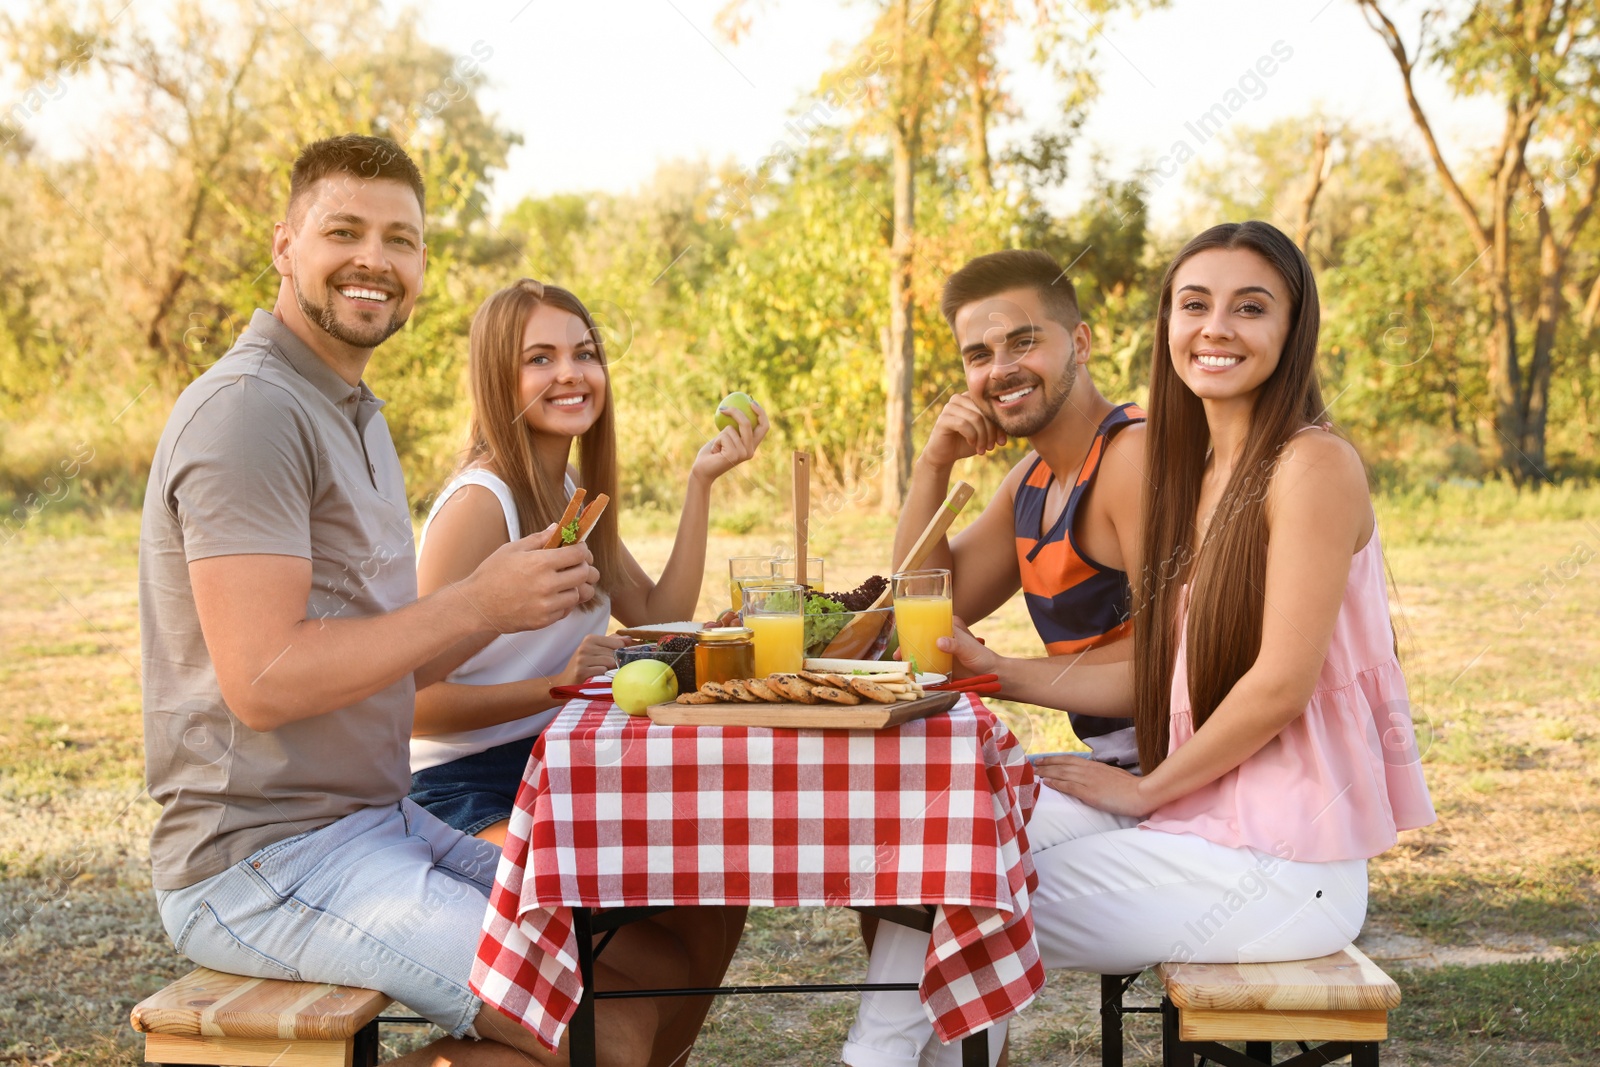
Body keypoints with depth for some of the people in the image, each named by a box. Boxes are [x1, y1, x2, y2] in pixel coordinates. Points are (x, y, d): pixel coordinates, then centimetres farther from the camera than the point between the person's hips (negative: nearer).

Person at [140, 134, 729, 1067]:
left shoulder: (356, 415, 18)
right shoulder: (247, 410, -14)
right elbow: (265, 683, -22)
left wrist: (519, 599, 0)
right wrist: (477, 605, -17)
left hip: (384, 821, 9)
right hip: (258, 861, -9)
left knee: (666, 965, 5)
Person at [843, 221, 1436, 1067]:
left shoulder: (1314, 465, -14)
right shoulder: (1193, 474, 11)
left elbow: (1281, 682, -19)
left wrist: (1145, 788, -9)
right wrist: (998, 672, 5)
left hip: (1282, 864, -7)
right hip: (1208, 818, 8)